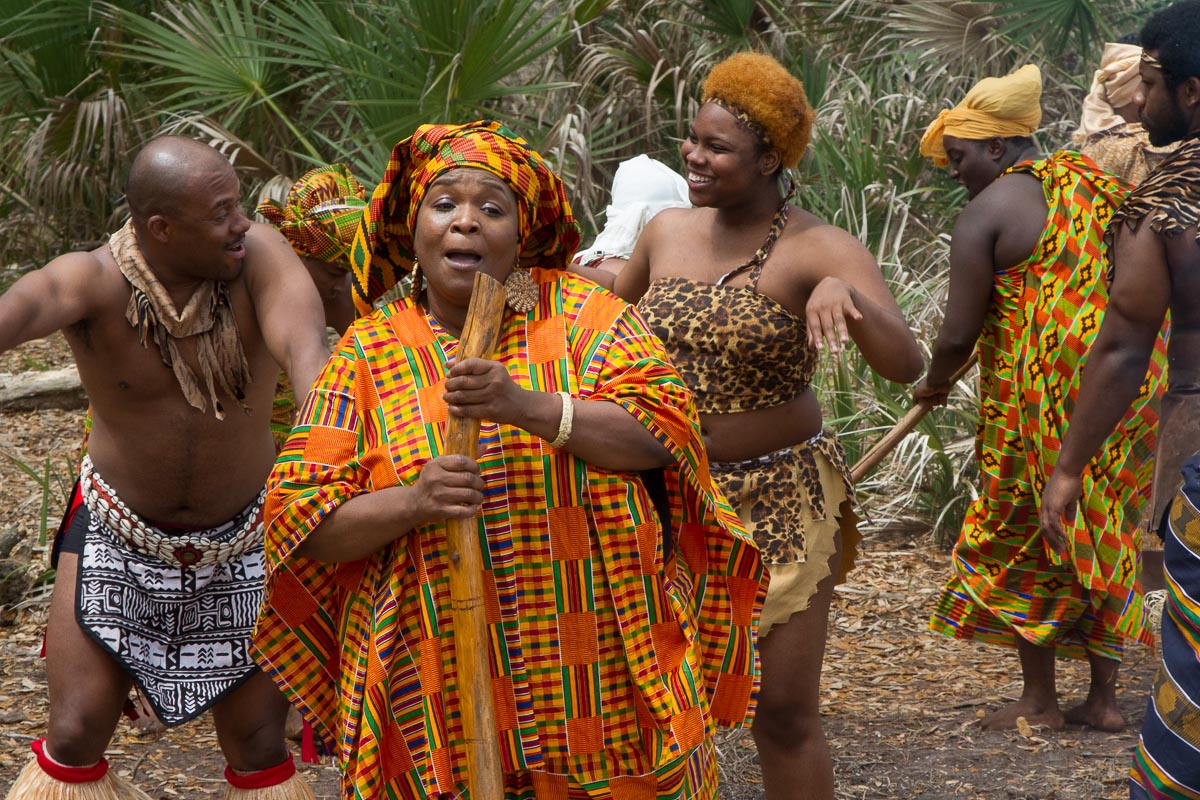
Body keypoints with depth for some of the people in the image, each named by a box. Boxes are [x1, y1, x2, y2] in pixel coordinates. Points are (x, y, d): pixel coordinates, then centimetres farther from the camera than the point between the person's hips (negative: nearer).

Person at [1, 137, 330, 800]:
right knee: (75, 738, 0)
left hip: (241, 542, 1)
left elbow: (299, 332, -39)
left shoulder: (258, 256, -20)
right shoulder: (93, 281, -23)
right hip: (118, 537, -1)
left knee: (258, 745, 7)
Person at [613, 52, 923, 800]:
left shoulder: (820, 250, -12)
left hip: (780, 501, -4)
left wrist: (845, 292, -41)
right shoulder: (667, 232, 3)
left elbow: (906, 365, -26)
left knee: (786, 715, -1)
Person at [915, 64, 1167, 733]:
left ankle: (1040, 702, 12)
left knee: (1022, 542, 8)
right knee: (1105, 539, 15)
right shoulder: (1100, 185, 11)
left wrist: (935, 383, 10)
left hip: (1042, 398, -6)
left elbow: (959, 334, -10)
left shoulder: (986, 213, -8)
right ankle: (1105, 697, 18)